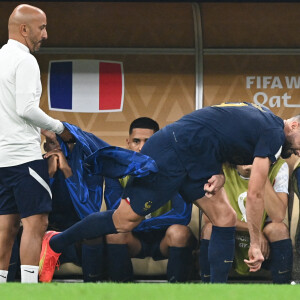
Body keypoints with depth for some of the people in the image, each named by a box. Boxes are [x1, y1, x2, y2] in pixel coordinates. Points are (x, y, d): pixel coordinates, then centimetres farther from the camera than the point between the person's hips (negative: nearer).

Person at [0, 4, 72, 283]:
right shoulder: (24, 60, -10)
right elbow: (26, 108, -18)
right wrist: (59, 127, -6)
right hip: (24, 154, -9)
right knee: (36, 222, -10)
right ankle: (29, 288, -17)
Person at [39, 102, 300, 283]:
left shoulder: (260, 120, 14)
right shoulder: (274, 135, -15)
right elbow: (255, 194, -15)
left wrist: (218, 176, 0)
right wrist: (255, 244, -7)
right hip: (170, 153, -10)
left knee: (225, 218, 1)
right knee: (125, 220, -5)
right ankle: (56, 243, 11)